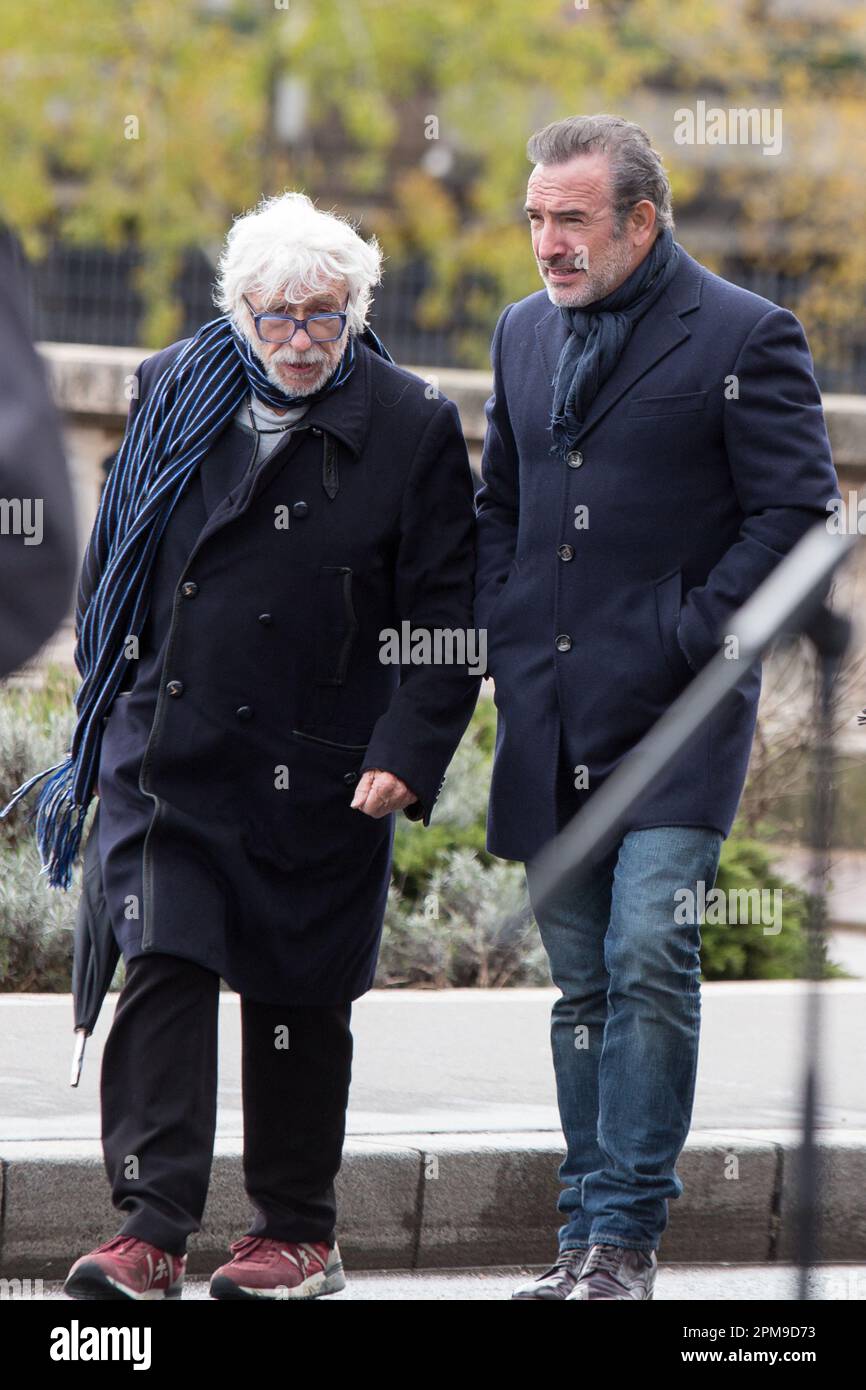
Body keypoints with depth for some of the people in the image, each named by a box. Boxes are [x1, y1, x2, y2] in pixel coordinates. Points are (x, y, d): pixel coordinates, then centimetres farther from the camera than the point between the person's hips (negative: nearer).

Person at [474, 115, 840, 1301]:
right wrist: (502, 638, 10)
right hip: (550, 717, 6)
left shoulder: (743, 338, -5)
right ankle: (587, 1236, 12)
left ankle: (627, 1235, -11)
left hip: (674, 714, -6)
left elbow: (798, 509, -8)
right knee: (584, 982, 8)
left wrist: (689, 635, -13)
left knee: (648, 959, -15)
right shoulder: (525, 334, 15)